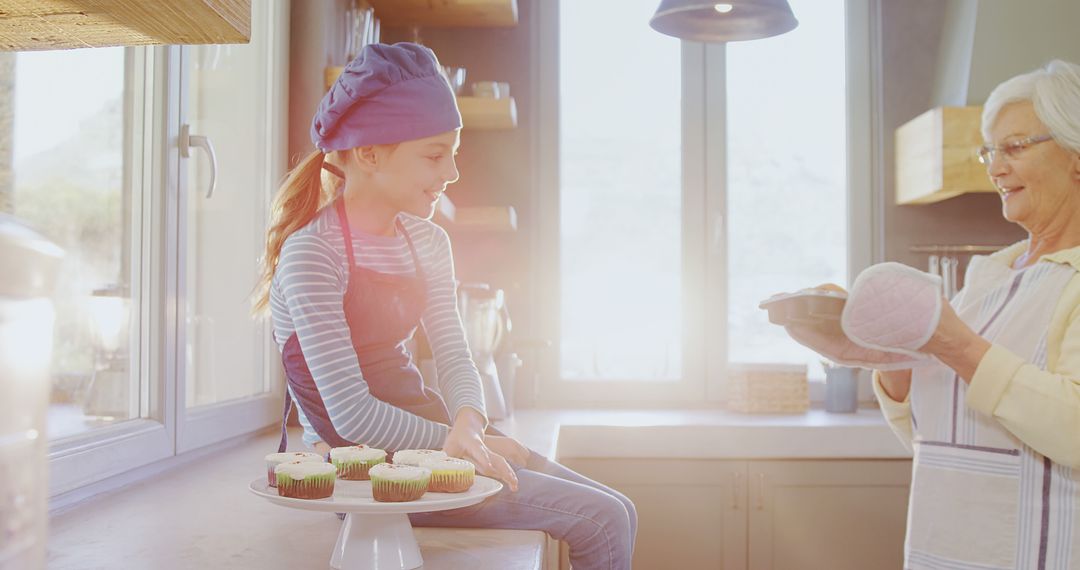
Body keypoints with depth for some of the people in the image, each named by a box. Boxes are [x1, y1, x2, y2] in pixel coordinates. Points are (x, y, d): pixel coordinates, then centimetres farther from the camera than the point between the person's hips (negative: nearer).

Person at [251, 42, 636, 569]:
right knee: (600, 521, -12)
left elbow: (453, 355, -1)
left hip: (425, 425, 8)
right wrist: (457, 441, -17)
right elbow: (352, 414, -22)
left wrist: (468, 423, -21)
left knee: (615, 512, 2)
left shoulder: (427, 240, 7)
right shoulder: (311, 254, -18)